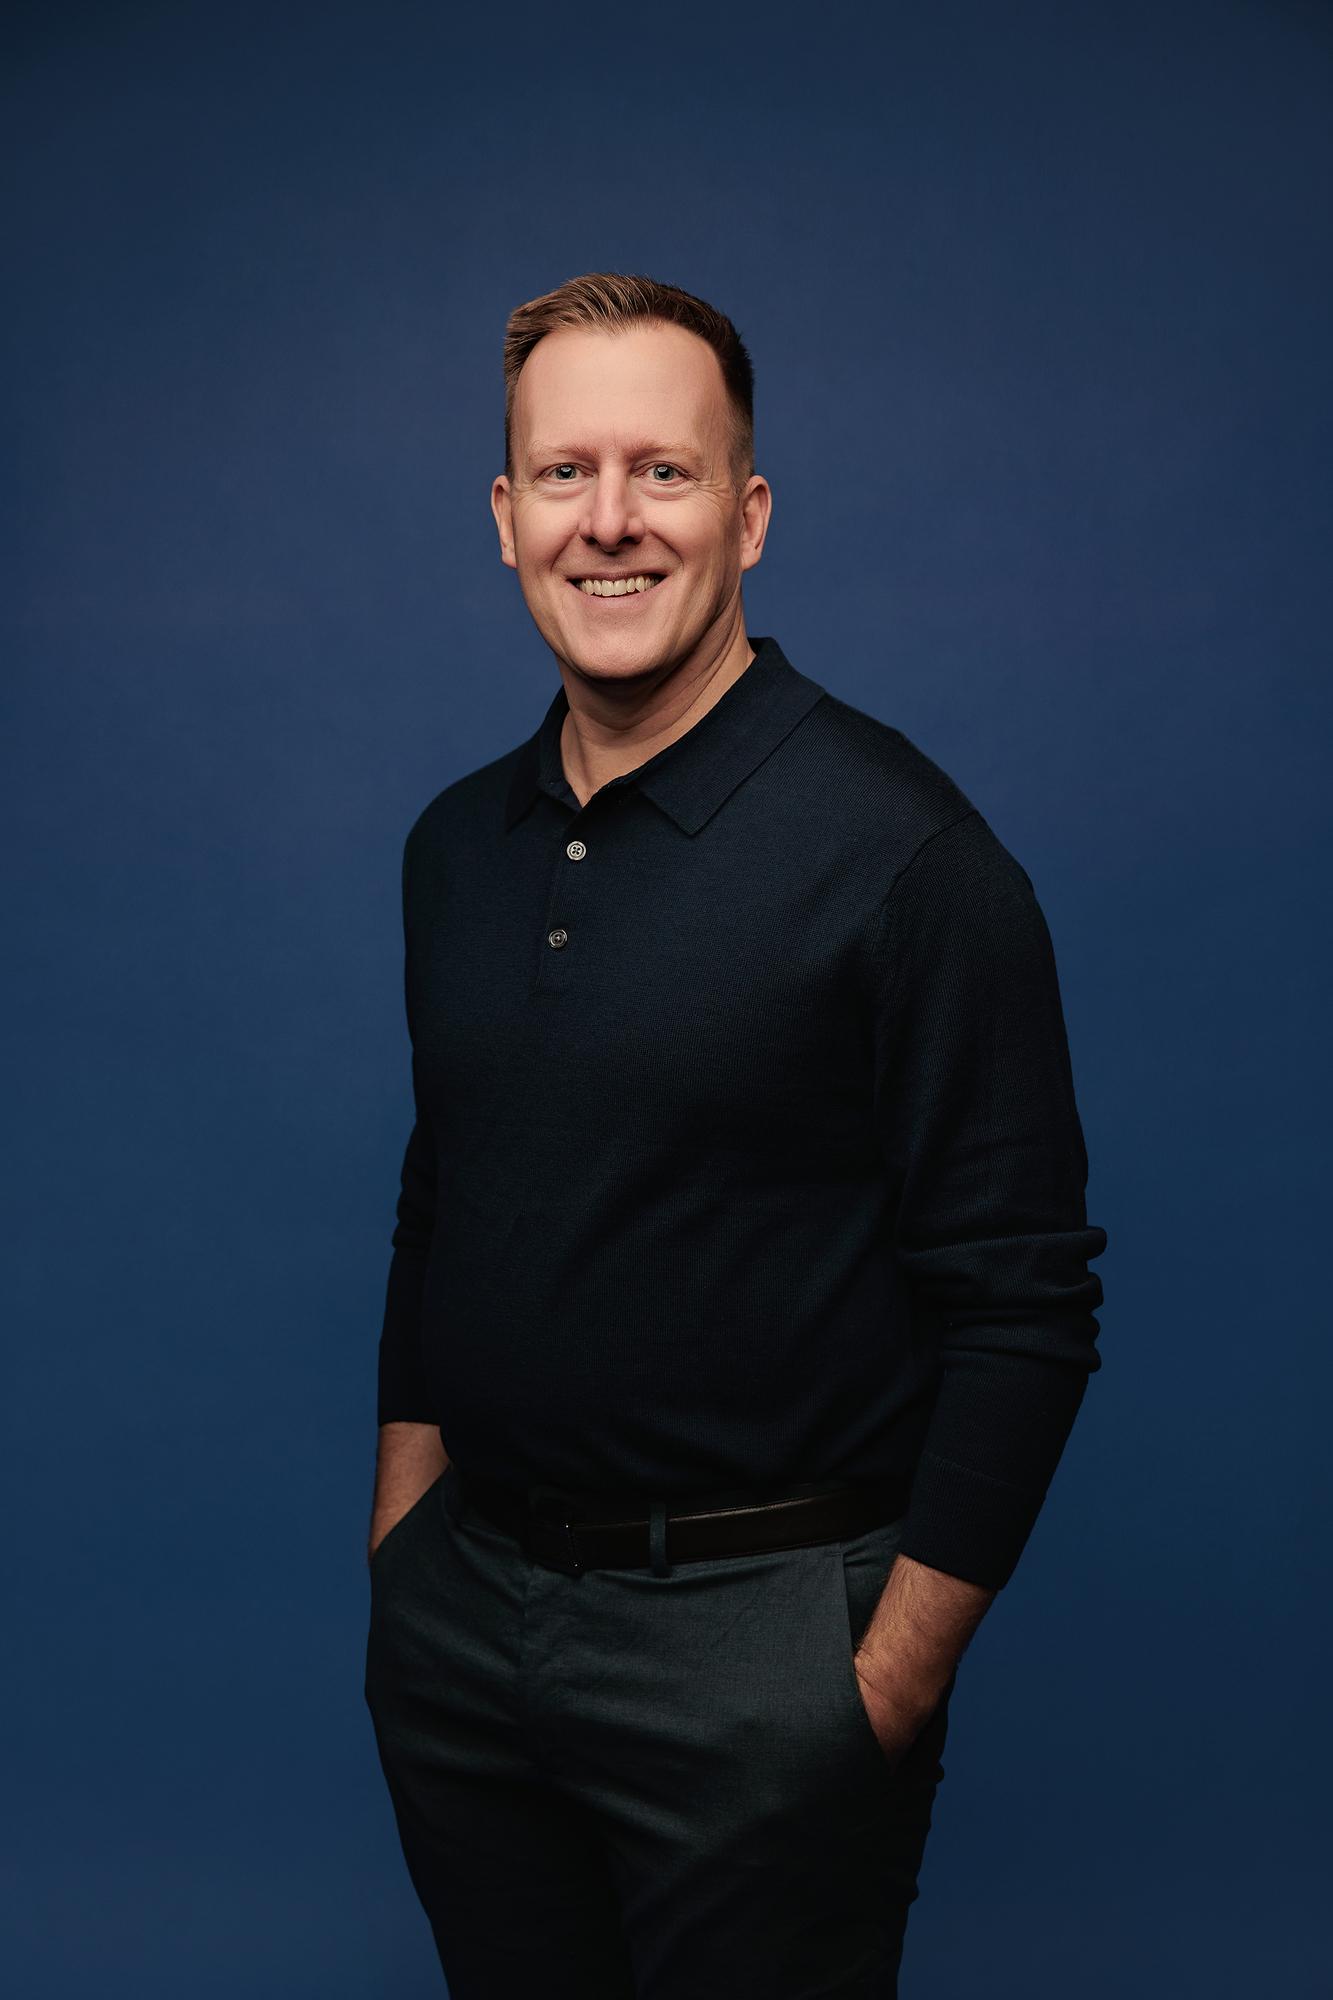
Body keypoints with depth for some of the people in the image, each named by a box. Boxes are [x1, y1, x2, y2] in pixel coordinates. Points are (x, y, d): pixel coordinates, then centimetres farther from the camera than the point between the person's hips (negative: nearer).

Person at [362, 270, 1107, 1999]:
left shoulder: (900, 850, -14)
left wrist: (897, 1681, -15)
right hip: (458, 1619, 6)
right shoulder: (457, 844, 5)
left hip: (758, 1632, -5)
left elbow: (1025, 1305, -15)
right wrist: (402, 1531, 11)